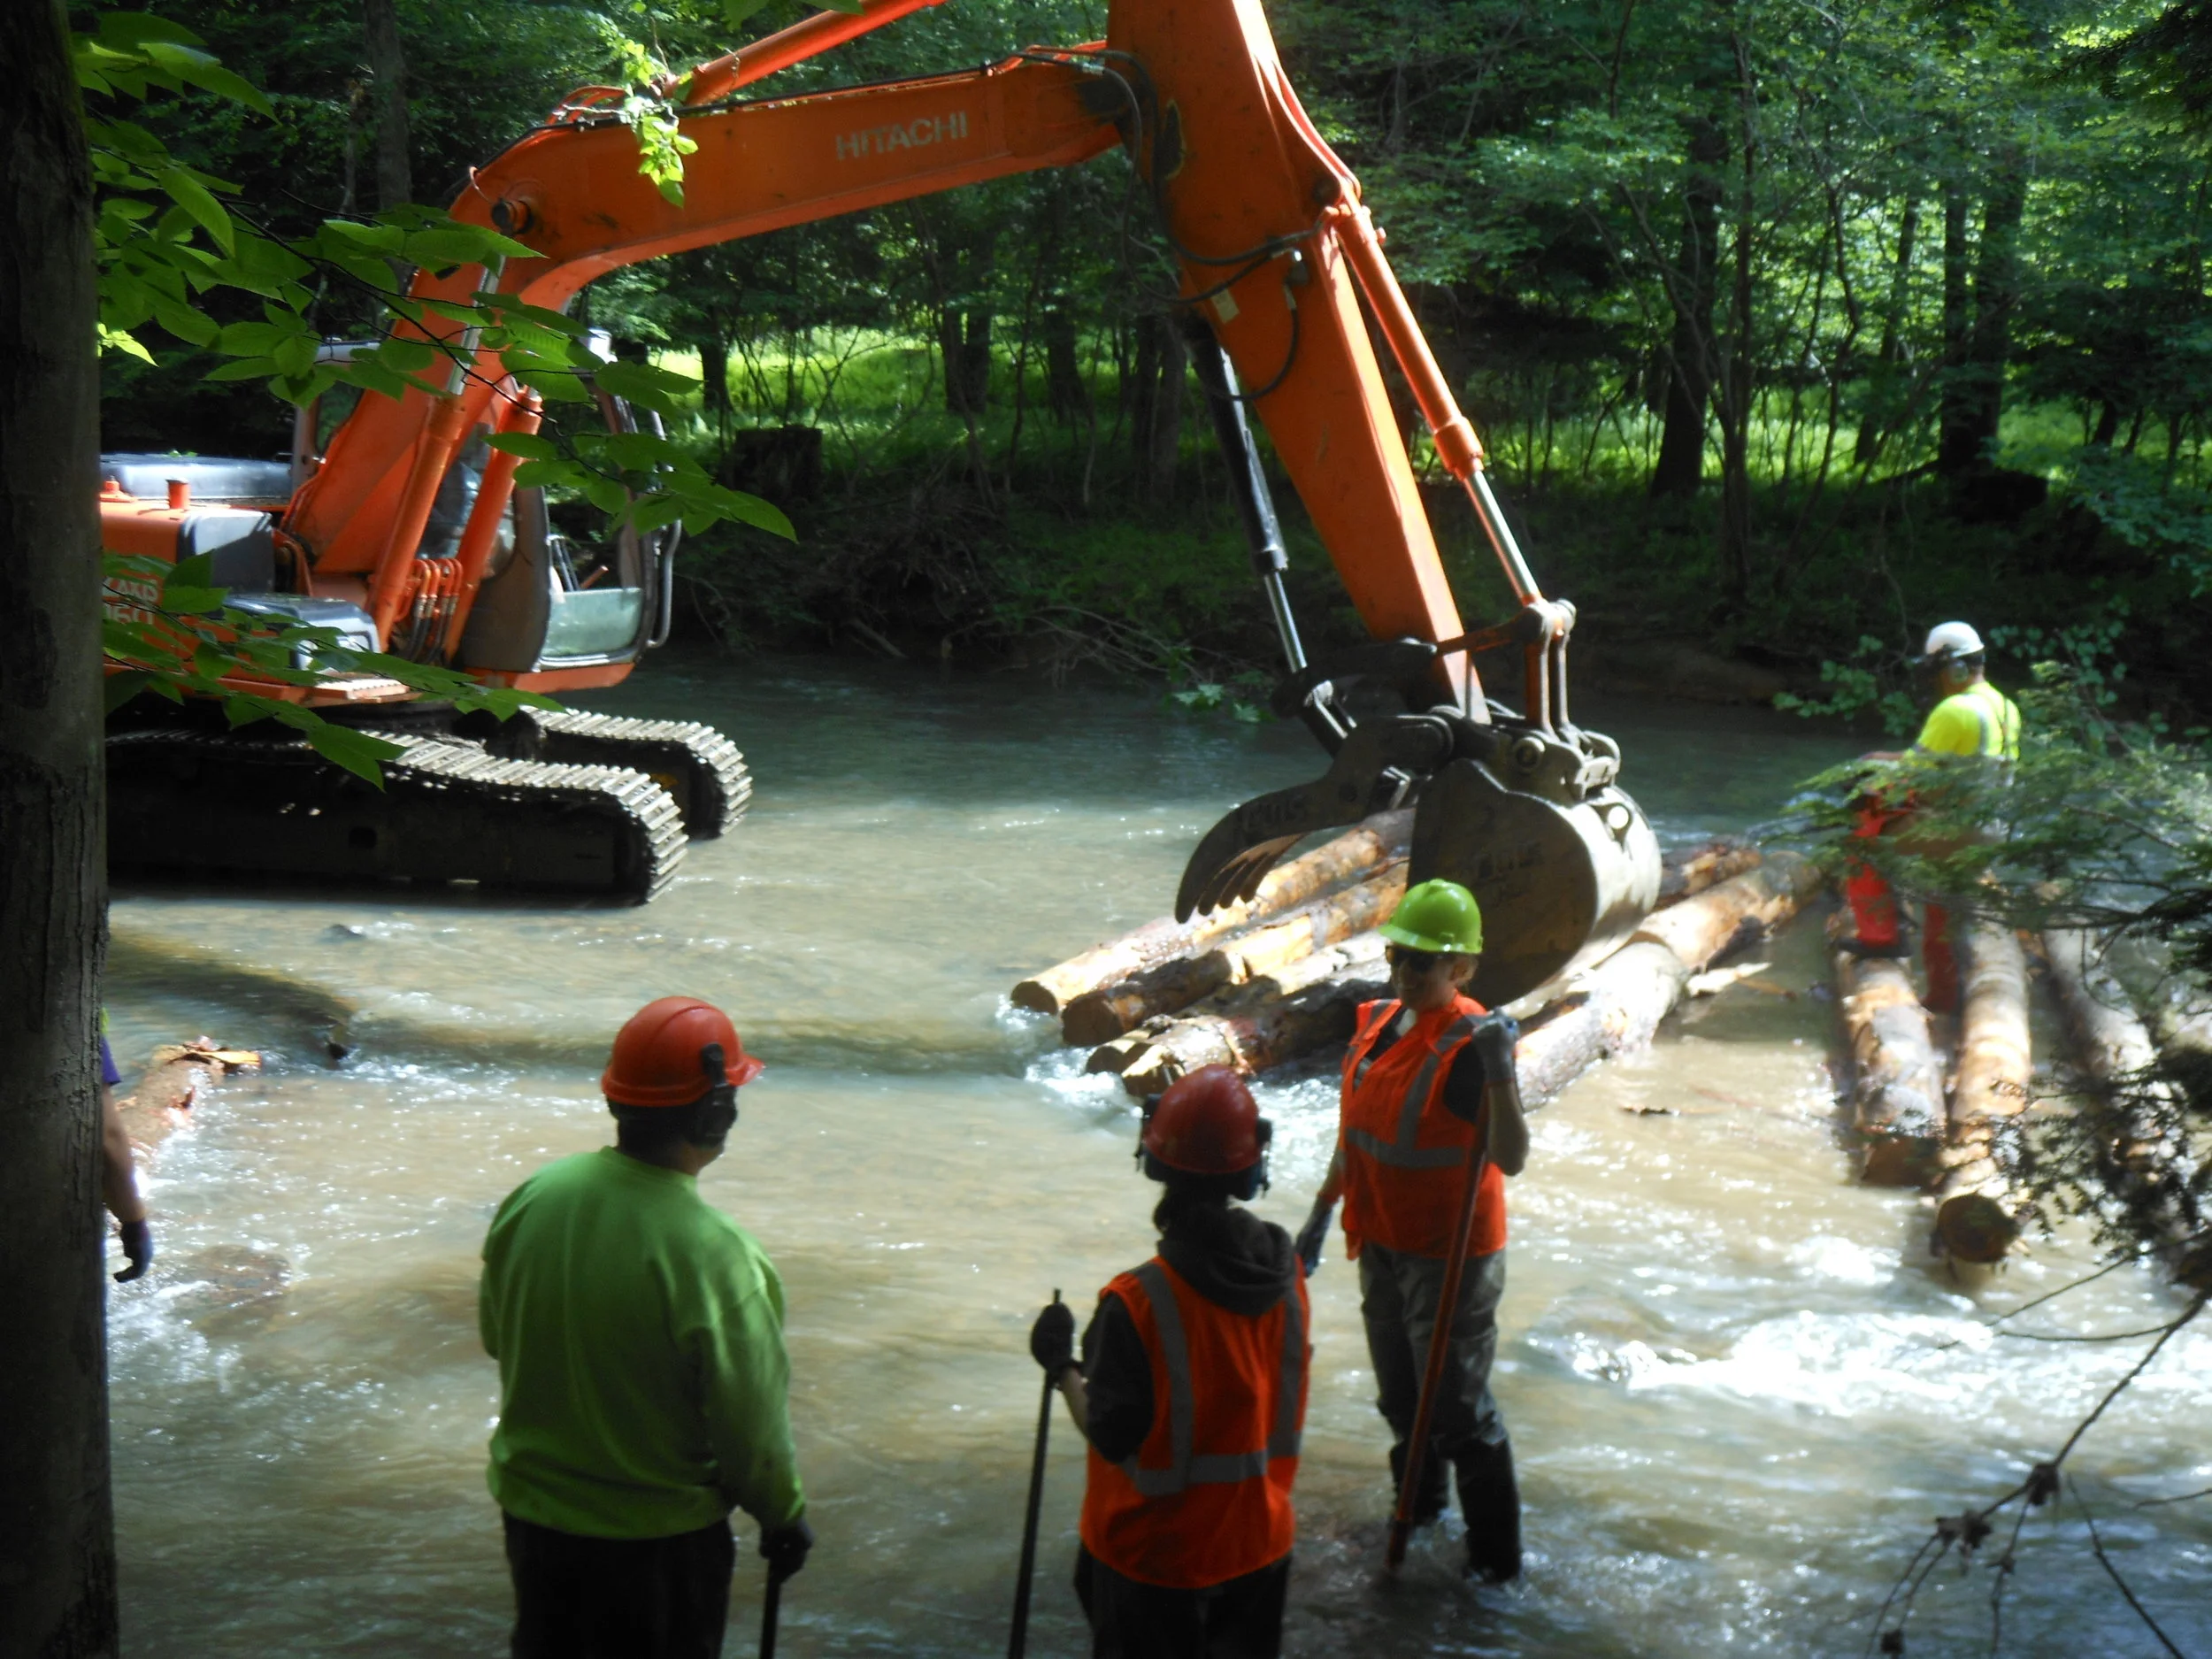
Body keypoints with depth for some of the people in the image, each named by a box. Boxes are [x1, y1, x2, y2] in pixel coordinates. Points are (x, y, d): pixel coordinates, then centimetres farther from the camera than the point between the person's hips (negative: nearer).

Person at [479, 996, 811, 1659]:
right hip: (660, 1534, -5)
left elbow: (495, 1336, 5)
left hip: (532, 1511, 5)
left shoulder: (531, 1198, -12)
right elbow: (752, 1421, -18)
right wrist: (784, 1515, -1)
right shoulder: (710, 1254, -29)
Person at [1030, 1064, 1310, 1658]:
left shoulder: (1139, 1303, -28)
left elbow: (1112, 1436, -22)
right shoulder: (1285, 1272, -11)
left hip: (1155, 1551, -4)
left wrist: (1062, 1365, -6)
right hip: (1259, 1540, 4)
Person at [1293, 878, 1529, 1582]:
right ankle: (1418, 1504, 45)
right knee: (1400, 1393, 24)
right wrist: (1321, 1213, 20)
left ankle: (1495, 1554, 13)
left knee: (1458, 1406, -1)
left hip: (1450, 1255, -8)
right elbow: (1356, 1131, 15)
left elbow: (1511, 1159, -33)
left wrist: (1499, 1075, -46)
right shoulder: (1378, 1021, 2)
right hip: (1382, 1244, 8)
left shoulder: (1470, 1043, -23)